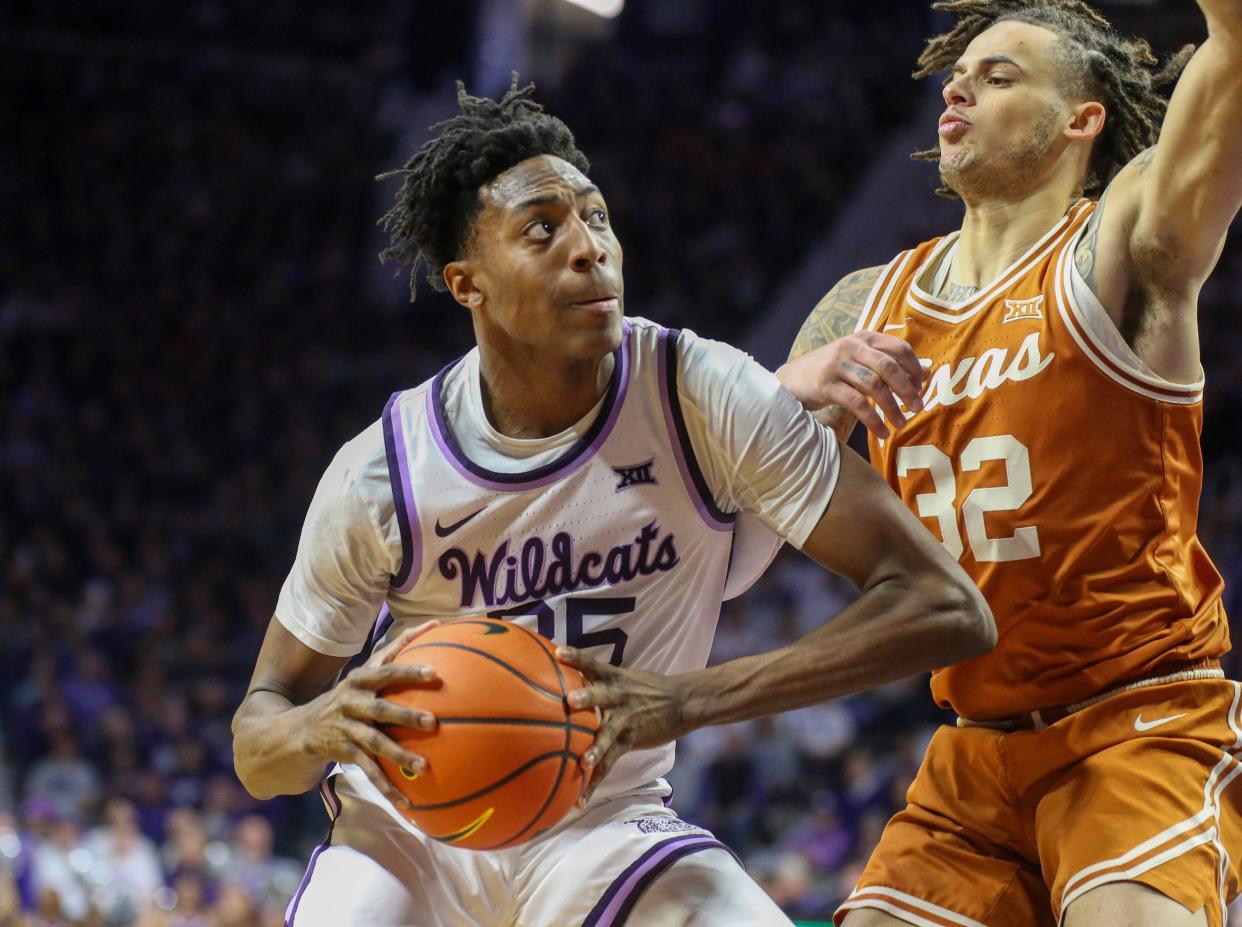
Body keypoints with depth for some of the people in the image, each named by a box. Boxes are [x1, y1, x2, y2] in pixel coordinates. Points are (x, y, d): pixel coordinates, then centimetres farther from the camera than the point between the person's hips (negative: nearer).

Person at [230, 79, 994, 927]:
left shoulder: (702, 396, -18)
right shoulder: (381, 474, -17)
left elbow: (947, 611, -23)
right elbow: (256, 747, -6)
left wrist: (689, 699, -33)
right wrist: (323, 726, -32)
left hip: (605, 826, 1)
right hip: (411, 823, -1)